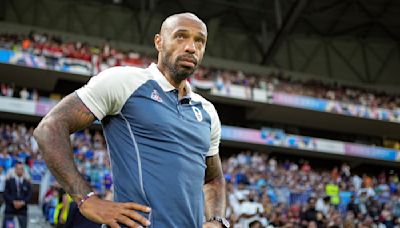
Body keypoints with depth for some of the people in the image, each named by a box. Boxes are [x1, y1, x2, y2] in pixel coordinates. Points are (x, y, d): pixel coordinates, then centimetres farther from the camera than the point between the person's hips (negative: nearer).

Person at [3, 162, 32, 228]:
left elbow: (29, 195, 1)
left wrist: (22, 202, -16)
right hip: (10, 208, -1)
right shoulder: (9, 181, 7)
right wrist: (14, 202, -16)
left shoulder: (27, 183, 10)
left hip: (22, 209, 1)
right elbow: (6, 194, -3)